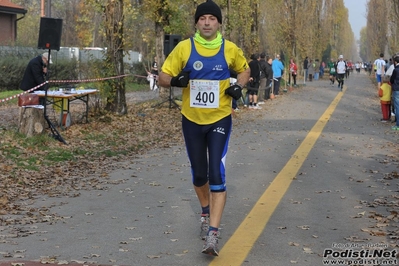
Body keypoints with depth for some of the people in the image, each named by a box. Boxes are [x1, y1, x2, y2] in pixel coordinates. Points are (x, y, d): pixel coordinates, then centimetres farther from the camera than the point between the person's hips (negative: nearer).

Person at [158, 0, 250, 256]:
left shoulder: (230, 49, -4)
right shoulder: (184, 48, -5)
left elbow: (245, 69, 15)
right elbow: (163, 76, 0)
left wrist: (239, 86, -5)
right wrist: (175, 80, -23)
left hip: (220, 120, -1)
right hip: (192, 120, 2)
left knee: (217, 176, -11)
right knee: (199, 174, 14)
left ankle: (213, 233, -10)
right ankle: (206, 214, 41)